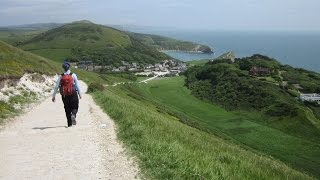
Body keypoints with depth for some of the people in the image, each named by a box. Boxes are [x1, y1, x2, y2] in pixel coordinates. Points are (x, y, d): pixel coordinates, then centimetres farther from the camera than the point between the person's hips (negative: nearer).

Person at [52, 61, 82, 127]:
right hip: (73, 94, -2)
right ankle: (73, 115, -22)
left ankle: (69, 124, 12)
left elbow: (56, 86, 1)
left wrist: (53, 96, 6)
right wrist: (79, 93, 8)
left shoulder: (61, 76, 2)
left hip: (64, 95, 2)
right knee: (75, 107, 10)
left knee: (67, 109, 11)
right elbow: (77, 85, -2)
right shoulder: (73, 75, -2)